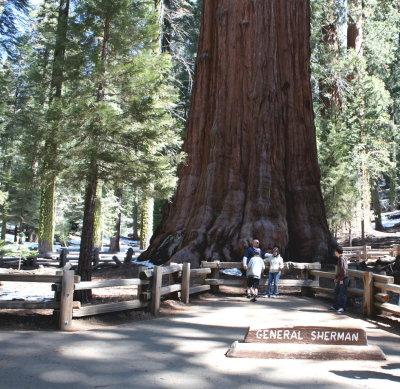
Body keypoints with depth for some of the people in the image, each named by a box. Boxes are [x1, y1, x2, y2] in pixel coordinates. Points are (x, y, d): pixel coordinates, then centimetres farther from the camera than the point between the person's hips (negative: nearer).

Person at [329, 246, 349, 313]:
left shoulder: (342, 258, -14)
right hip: (339, 280, 10)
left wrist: (341, 279, -20)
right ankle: (335, 306, 21)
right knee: (335, 293, 13)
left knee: (342, 294, -4)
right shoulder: (339, 259, 16)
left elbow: (343, 269, -20)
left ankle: (342, 308, 1)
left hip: (343, 280, -10)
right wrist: (336, 278, 22)